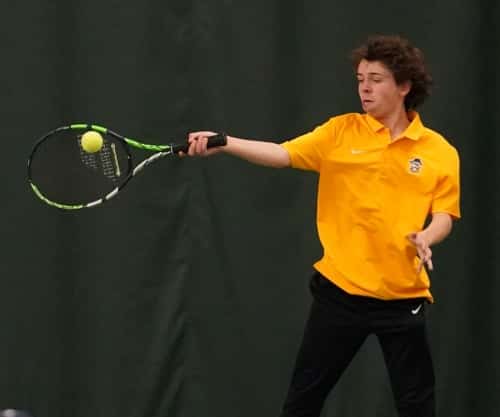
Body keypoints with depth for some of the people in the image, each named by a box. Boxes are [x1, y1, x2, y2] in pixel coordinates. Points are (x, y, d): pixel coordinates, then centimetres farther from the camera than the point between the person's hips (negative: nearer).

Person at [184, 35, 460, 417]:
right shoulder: (341, 132, 1)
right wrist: (223, 143, -26)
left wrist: (425, 238, -23)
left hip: (403, 297, -1)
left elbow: (444, 216, 1)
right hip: (340, 290, 1)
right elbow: (283, 154, -10)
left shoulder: (440, 152, 0)